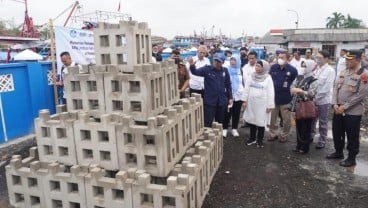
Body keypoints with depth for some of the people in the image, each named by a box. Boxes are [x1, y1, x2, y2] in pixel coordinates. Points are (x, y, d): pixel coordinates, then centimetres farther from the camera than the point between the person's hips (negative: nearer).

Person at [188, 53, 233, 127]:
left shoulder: (225, 71, 2)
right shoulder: (207, 69, -6)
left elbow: (228, 85, 9)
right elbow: (195, 72, -18)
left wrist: (230, 97, 7)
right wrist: (192, 65, -39)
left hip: (221, 101, 3)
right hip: (209, 101, -3)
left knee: (220, 122, 17)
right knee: (207, 123, 1)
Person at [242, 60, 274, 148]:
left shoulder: (268, 78, -6)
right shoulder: (252, 76, 5)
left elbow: (270, 93, -7)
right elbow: (246, 88, 7)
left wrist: (270, 105, -10)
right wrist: (245, 100, 3)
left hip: (262, 103, -4)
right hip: (251, 102, 4)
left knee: (261, 121, 3)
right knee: (252, 120, 12)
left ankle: (260, 140, 19)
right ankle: (252, 138, 28)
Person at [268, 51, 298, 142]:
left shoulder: (292, 70, -10)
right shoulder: (273, 67, 1)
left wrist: (290, 91, -1)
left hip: (285, 98, -3)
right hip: (273, 97, 3)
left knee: (286, 119, 8)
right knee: (272, 117, 12)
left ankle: (284, 135, 25)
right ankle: (273, 134, 26)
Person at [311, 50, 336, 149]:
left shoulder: (330, 71, -14)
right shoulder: (316, 68, 4)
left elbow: (326, 88, -18)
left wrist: (316, 97, -18)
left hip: (323, 100, -5)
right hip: (313, 99, 5)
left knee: (323, 123, 8)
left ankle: (322, 141, 21)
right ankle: (310, 136, 34)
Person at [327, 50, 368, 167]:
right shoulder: (343, 72, 8)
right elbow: (336, 88, 7)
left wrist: (344, 107, -16)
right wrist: (335, 104, -5)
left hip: (353, 112, -6)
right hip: (338, 110, 7)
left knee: (352, 136, 6)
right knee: (336, 133, 18)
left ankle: (351, 158, 22)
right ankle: (338, 152, 37)